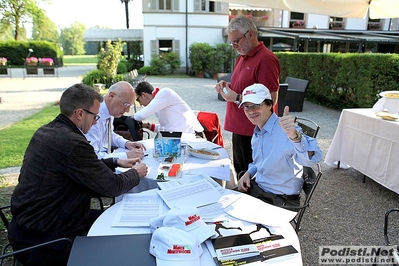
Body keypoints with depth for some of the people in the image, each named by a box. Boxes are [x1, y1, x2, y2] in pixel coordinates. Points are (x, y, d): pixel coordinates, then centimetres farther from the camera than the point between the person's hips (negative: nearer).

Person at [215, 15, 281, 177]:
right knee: (240, 175, 20)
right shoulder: (242, 57, 13)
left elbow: (271, 99, -21)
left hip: (254, 133, -9)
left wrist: (237, 98, -20)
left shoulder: (266, 59, -17)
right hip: (239, 128, 9)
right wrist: (228, 87, 5)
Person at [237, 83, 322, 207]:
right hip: (257, 188, 8)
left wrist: (294, 136, -57)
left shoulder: (286, 130, -22)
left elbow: (312, 158, -39)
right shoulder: (256, 132, 6)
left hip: (282, 200, -7)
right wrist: (249, 173, 4)